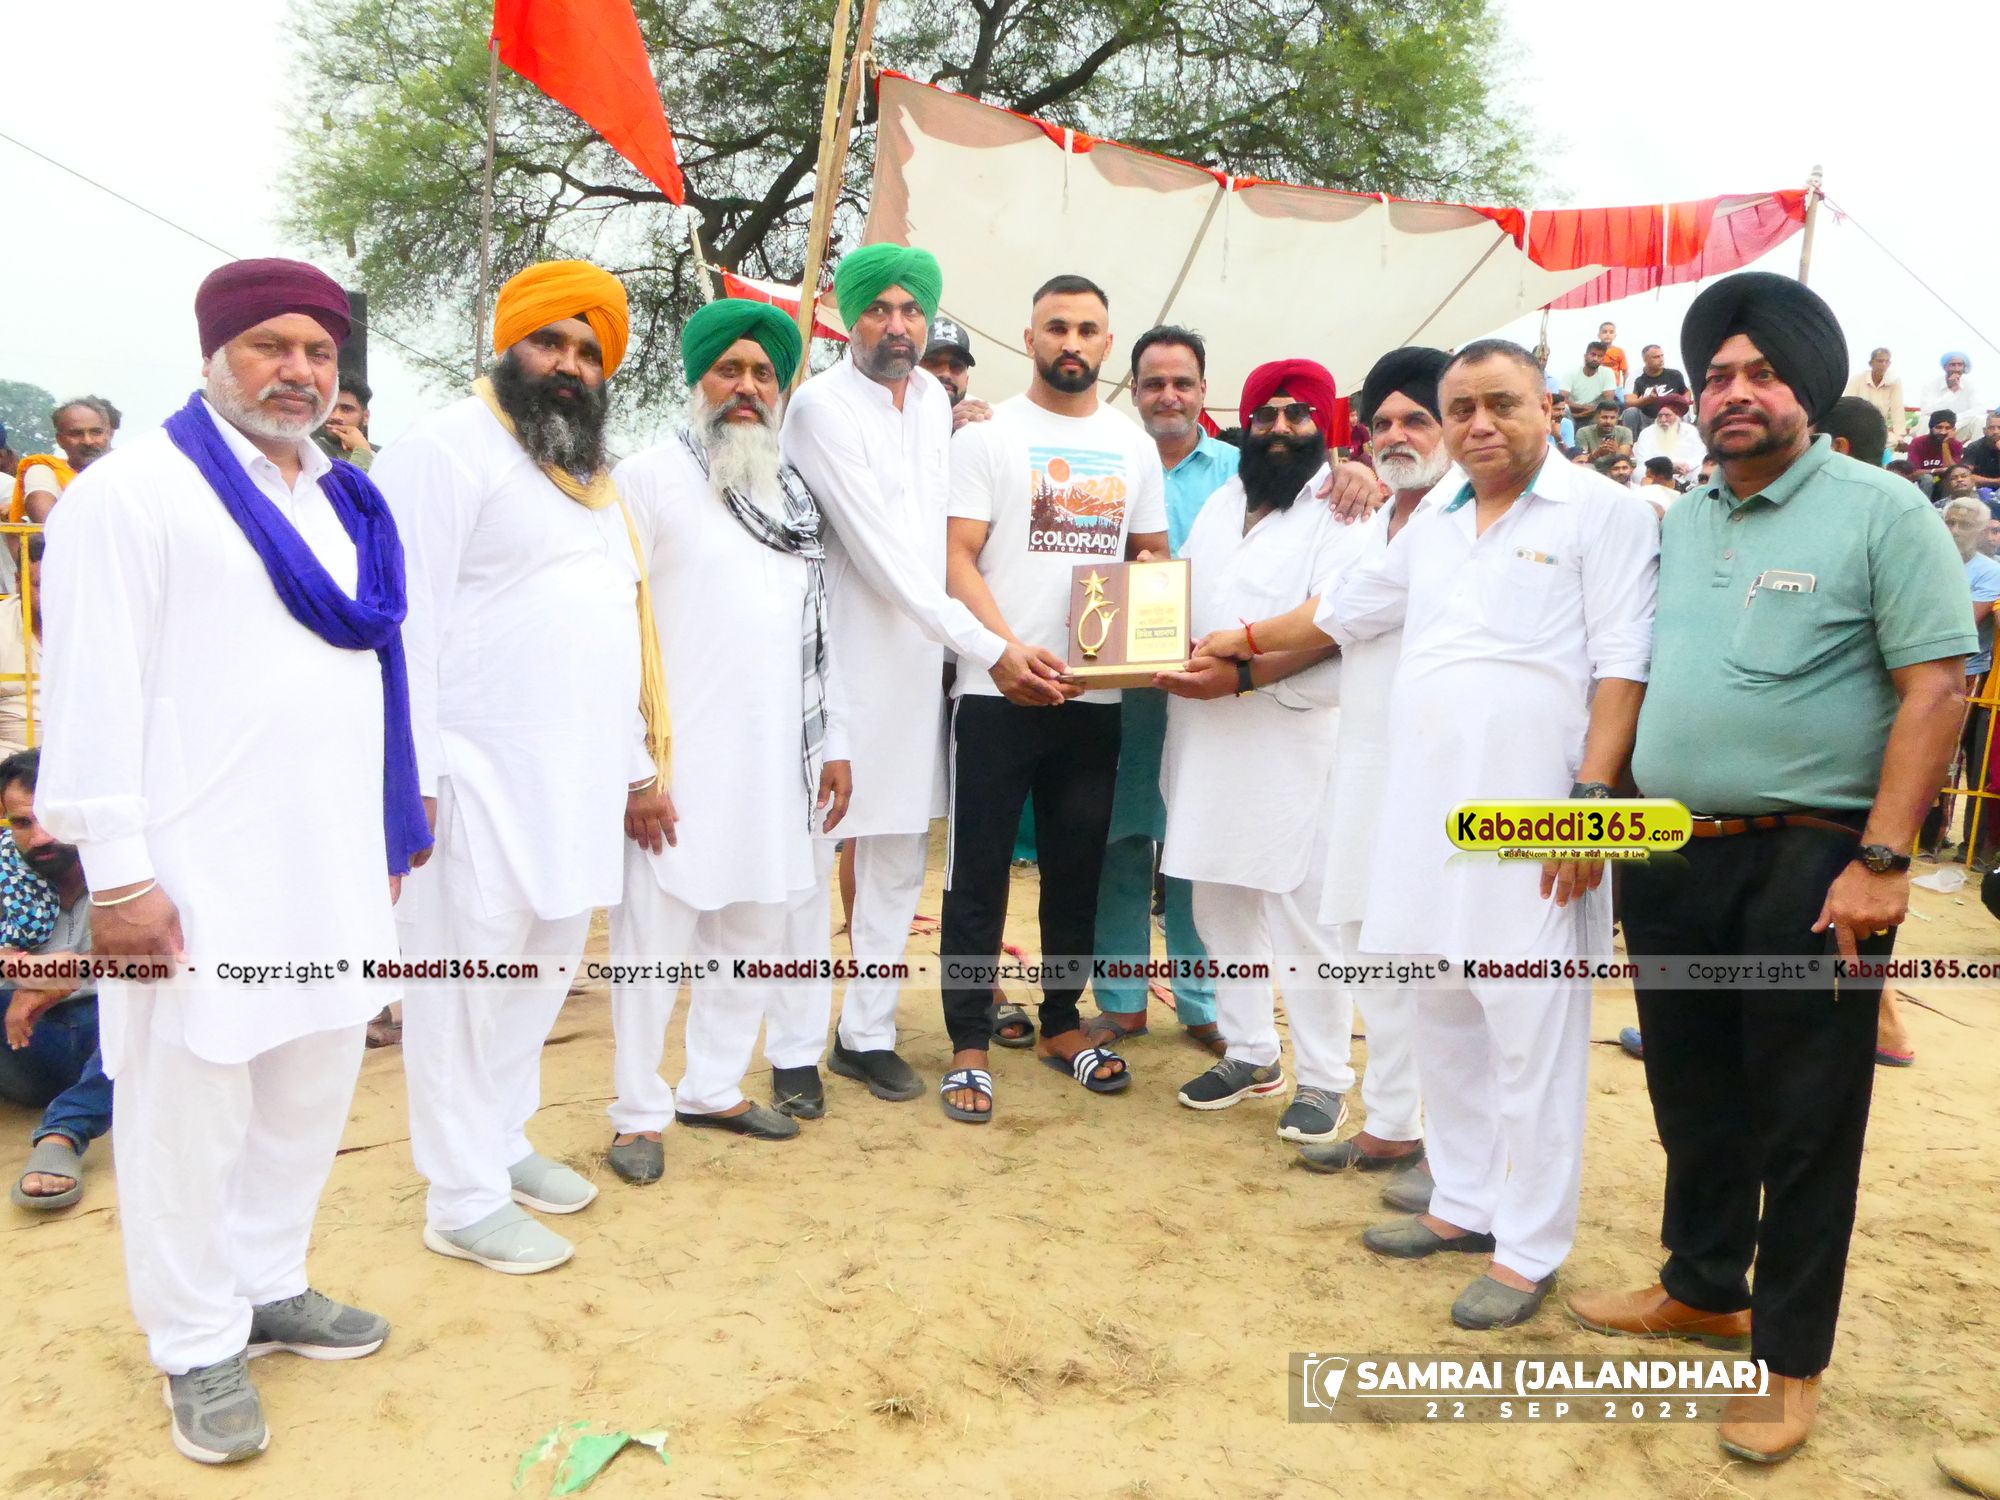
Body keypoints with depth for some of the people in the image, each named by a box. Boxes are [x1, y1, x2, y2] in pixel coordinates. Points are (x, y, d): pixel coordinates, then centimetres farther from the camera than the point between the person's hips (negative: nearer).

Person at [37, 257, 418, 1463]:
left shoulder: (346, 504, 14)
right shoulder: (133, 490, -5)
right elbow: (96, 688, -10)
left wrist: (390, 834, 15)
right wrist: (116, 872, -14)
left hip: (334, 866, 7)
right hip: (198, 872, -6)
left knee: (312, 1090, 16)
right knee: (189, 1111, 5)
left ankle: (268, 1287, 34)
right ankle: (199, 1345, 21)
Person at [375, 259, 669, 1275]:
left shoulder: (594, 477, 20)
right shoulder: (448, 448, -6)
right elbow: (405, 619, -13)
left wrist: (638, 765, 20)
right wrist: (410, 777, -18)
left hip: (576, 779, 8)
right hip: (480, 779, -8)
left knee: (543, 973, 15)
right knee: (466, 986, 0)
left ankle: (504, 1144, 31)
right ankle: (463, 1202, 12)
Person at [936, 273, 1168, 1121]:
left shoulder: (1133, 445, 13)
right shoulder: (988, 435, 0)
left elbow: (1152, 556, 16)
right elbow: (957, 559, -8)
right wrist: (1009, 649, -22)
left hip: (1096, 693, 4)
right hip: (998, 691, -4)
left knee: (1078, 866, 12)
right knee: (979, 868, 1)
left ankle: (1061, 1024, 27)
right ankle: (969, 1044, 11)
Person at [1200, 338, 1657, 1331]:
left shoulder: (1601, 511, -2)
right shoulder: (1435, 522, 18)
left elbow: (1621, 665, -9)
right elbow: (1348, 607, 29)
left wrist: (1592, 796, -16)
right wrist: (1247, 640, 36)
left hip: (1536, 820, -6)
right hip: (1428, 814, 7)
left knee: (1530, 1031, -3)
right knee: (1446, 1019, 13)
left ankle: (1529, 1248, 9)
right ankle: (1465, 1203, 27)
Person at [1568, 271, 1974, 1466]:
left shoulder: (1881, 512, -6)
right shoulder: (1677, 522, 12)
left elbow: (1936, 686, -12)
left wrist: (1882, 860, -18)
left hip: (1810, 863, -5)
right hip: (1670, 858, 6)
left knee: (1803, 1120, 6)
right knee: (1694, 1097, 17)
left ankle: (1789, 1356, 22)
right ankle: (1703, 1290, 37)